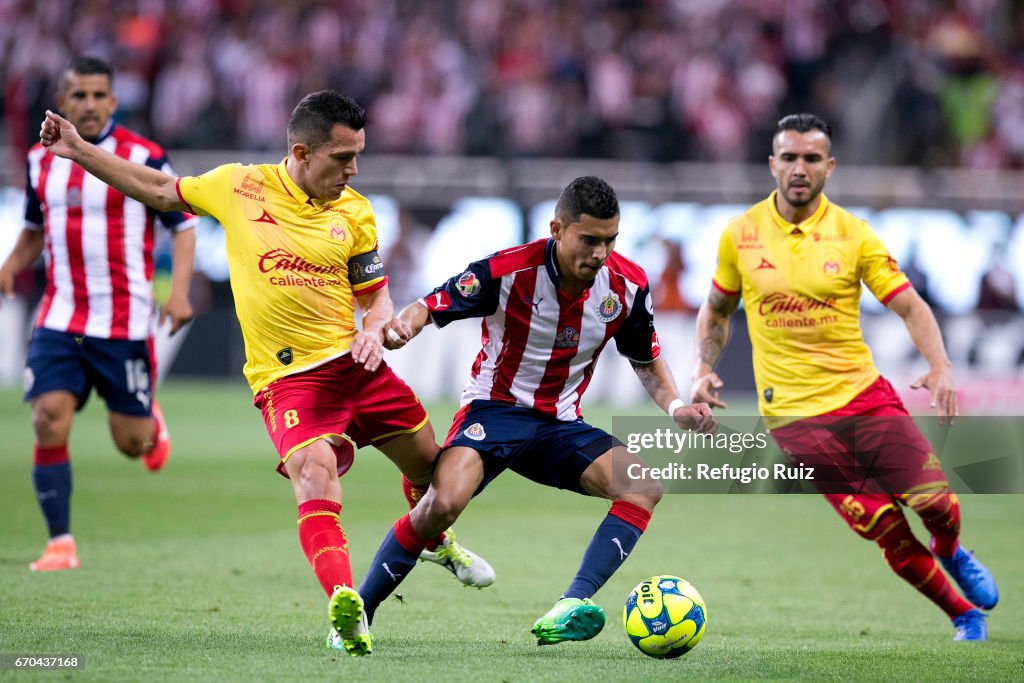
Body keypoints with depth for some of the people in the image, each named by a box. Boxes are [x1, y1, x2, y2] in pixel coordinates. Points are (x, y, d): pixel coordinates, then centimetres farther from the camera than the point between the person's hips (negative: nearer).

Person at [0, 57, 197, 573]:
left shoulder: (142, 157, -6)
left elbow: (183, 224, -2)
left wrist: (179, 290, -15)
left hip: (124, 322, -3)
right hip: (58, 320, 3)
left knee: (131, 443, 2)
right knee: (49, 421, -14)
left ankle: (150, 422, 40)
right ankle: (60, 542, -5)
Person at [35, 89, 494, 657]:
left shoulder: (354, 212, 4)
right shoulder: (239, 186, -2)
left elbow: (377, 296, 11)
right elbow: (160, 190, 13)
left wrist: (374, 330, -12)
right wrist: (79, 151, 10)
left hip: (353, 361, 4)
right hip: (286, 376, -4)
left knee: (428, 461, 15)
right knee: (315, 478, -27)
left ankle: (437, 542, 48)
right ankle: (343, 606, -38)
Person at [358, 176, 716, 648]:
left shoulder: (628, 285, -5)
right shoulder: (507, 271, -18)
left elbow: (646, 360, 11)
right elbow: (431, 306, -12)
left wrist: (675, 408, -7)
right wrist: (403, 325, -36)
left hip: (561, 424, 5)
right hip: (494, 409, -5)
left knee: (644, 488, -20)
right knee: (443, 502, -31)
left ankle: (568, 610, -30)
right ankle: (357, 613, -13)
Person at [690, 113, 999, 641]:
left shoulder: (852, 233, -1)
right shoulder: (740, 235, 0)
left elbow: (910, 306, -3)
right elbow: (716, 311, 15)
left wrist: (940, 368, -20)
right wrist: (705, 370, -2)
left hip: (864, 393, 1)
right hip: (794, 414, -1)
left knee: (934, 502, -11)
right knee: (886, 529, -10)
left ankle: (951, 554, 26)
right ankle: (964, 615, 10)